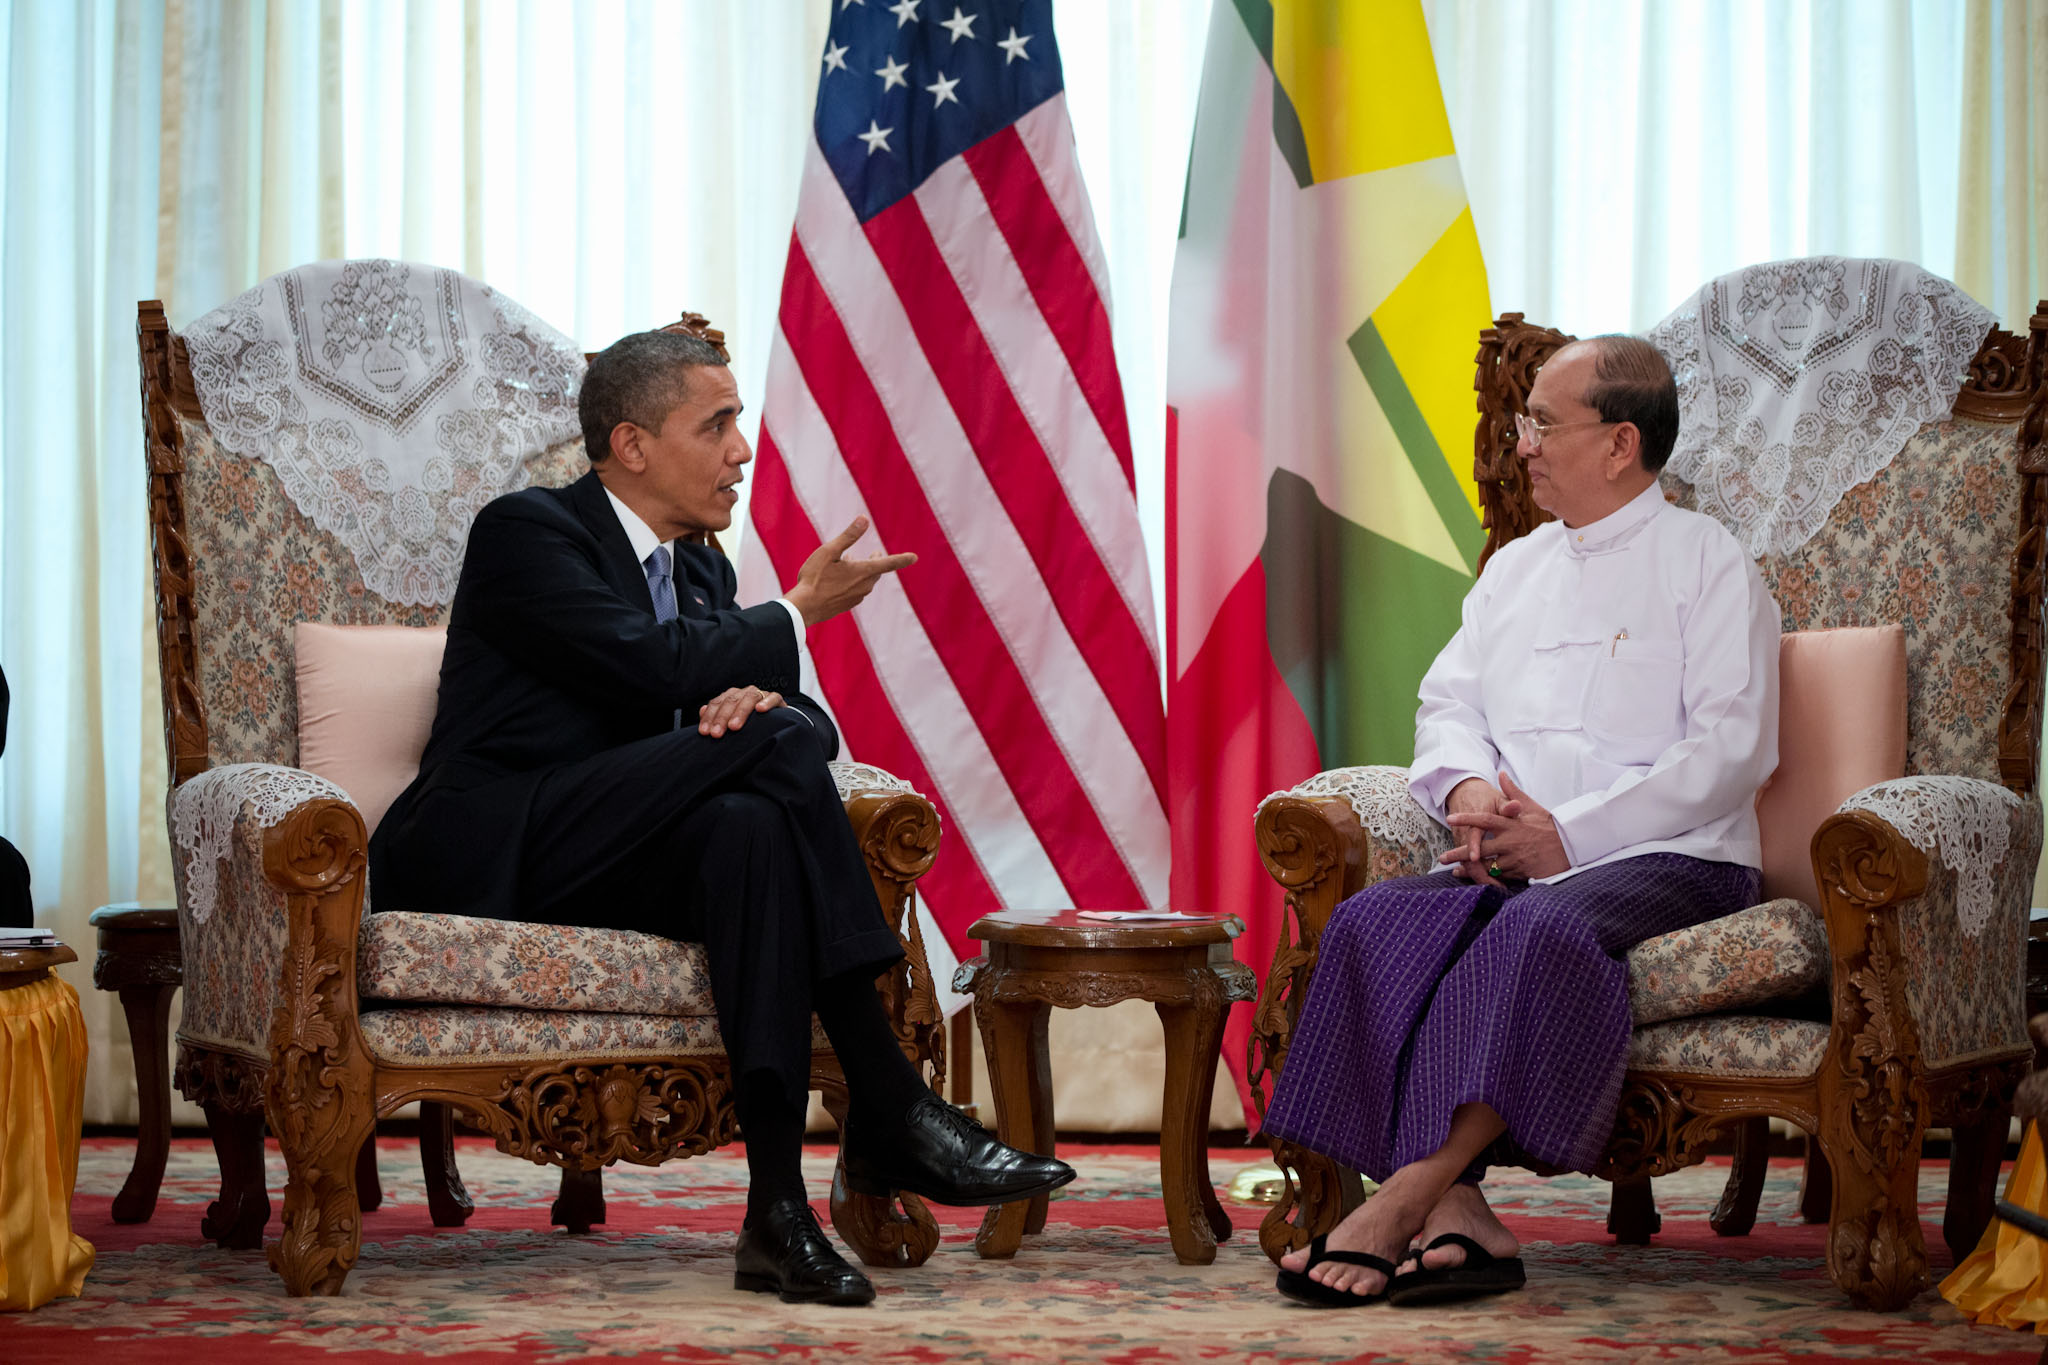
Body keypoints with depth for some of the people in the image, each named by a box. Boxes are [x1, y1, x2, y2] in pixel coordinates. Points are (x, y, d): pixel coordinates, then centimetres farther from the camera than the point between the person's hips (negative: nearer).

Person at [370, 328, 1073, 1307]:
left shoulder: (701, 568, 20)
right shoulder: (524, 531, -5)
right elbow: (654, 668, -18)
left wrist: (757, 696, -14)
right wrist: (799, 614, -4)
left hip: (604, 858, 6)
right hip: (492, 854, -6)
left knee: (746, 825, -31)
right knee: (773, 744, -25)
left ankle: (779, 1207, -42)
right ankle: (889, 1111, -29)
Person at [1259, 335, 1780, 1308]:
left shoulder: (1707, 563, 3)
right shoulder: (1516, 567, 24)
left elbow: (1731, 746, -8)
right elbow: (1447, 700, 21)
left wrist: (1568, 834, -15)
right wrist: (1468, 788, -5)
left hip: (1670, 859, -6)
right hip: (1511, 856, 6)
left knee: (1545, 930, -39)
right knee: (1373, 924, -25)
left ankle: (1408, 1192, -41)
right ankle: (1456, 1214, -36)